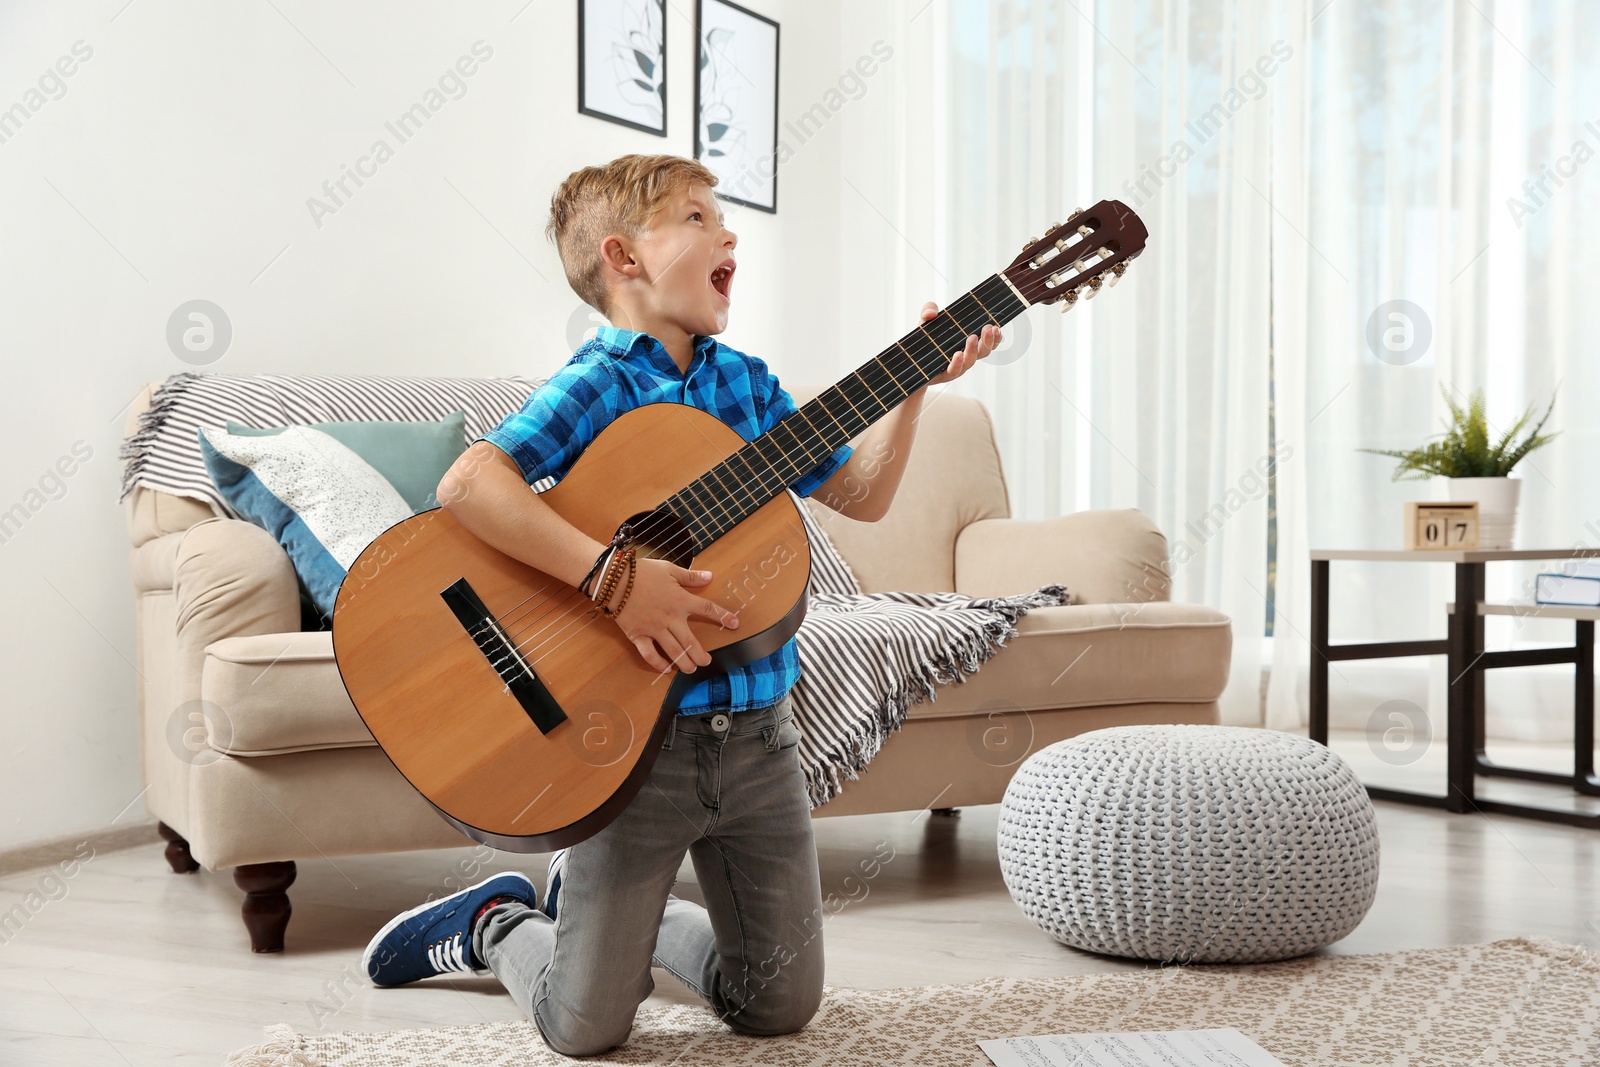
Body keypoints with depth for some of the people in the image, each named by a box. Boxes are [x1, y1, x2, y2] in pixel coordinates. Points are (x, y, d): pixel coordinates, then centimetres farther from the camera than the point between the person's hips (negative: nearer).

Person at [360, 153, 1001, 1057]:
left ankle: (620, 914, 36)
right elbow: (468, 484, -27)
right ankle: (496, 922, 32)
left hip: (759, 734, 6)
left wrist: (914, 384, 5)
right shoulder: (600, 385, -12)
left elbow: (860, 496, 15)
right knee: (587, 1028, 1)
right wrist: (614, 576, -32)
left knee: (784, 1006, 12)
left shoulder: (746, 381, 8)